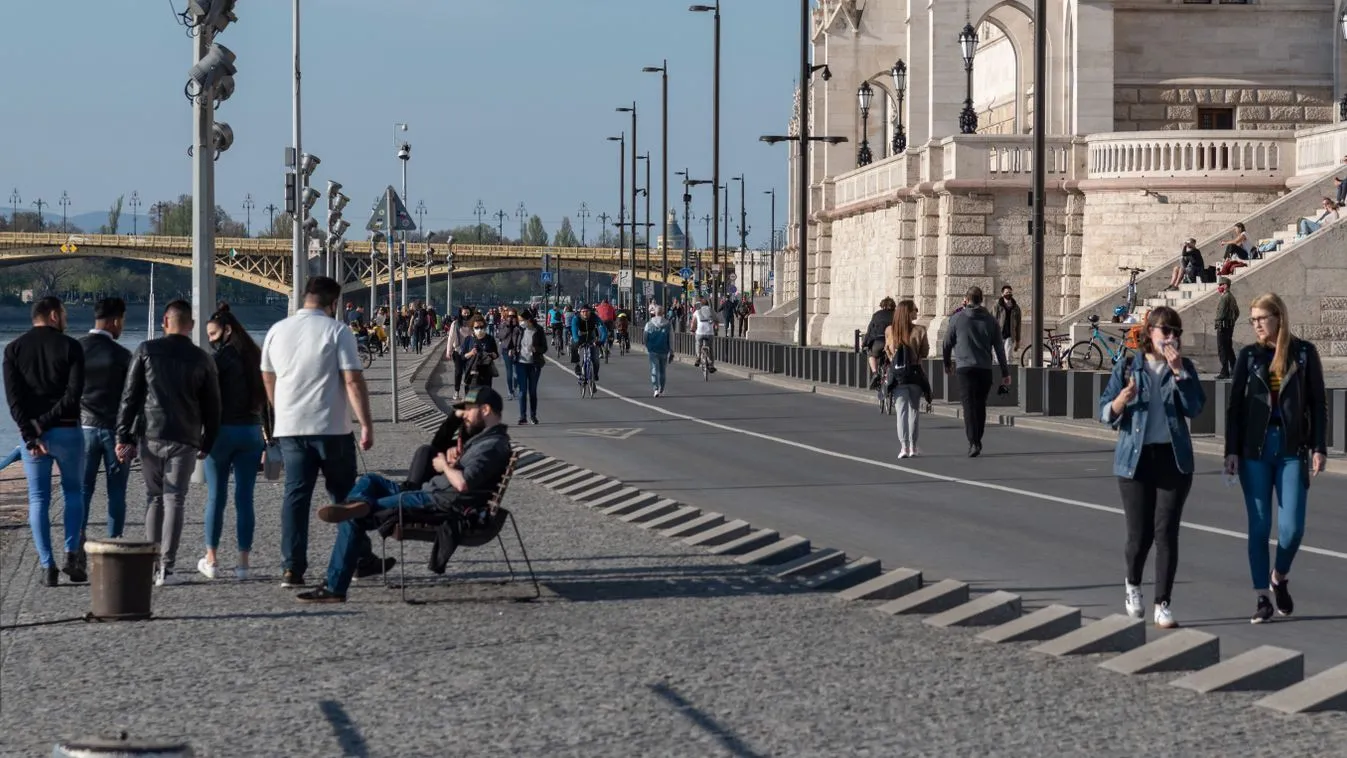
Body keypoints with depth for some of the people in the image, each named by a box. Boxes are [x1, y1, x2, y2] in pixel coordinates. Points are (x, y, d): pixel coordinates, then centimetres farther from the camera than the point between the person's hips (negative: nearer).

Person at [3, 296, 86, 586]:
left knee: (38, 500, 6)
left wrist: (30, 434, -10)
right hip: (66, 430, -1)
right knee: (73, 492, 16)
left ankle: (47, 566, -1)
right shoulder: (69, 347, -3)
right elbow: (73, 394, -13)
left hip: (31, 434, 1)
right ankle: (72, 554, 2)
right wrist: (45, 423, -11)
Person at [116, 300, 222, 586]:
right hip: (184, 440, -1)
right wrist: (207, 444, 18)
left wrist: (124, 436, 3)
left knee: (154, 498, 13)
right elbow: (212, 407, 8)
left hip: (149, 435, 1)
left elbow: (130, 396, 0)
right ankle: (166, 567, -7)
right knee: (174, 500, 0)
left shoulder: (146, 351, 2)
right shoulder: (201, 360, 4)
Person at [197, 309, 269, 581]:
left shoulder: (220, 358, -8)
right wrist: (269, 437, 17)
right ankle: (243, 562, 3)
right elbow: (265, 400, 12)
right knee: (245, 498, 5)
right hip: (251, 432, 5)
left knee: (216, 497, 3)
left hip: (222, 429, -5)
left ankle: (211, 559, 7)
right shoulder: (255, 357, 9)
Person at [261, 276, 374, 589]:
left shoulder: (277, 332, 8)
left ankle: (292, 568, -4)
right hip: (332, 428, -3)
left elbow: (268, 379, 19)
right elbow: (353, 381, -13)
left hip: (290, 427, 3)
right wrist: (366, 424, -11)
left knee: (295, 495, 3)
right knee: (344, 496, 10)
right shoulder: (337, 332, -7)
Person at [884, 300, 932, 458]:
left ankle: (904, 446, -14)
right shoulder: (919, 330, -10)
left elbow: (887, 352, 9)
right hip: (914, 373, -1)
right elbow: (925, 353, -3)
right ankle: (912, 446, 17)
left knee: (901, 411, -1)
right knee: (914, 410, 14)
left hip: (897, 374, 1)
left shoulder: (889, 331, -3)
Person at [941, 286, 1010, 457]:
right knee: (980, 406, 15)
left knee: (969, 406, -7)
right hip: (985, 369, 3)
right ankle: (977, 441, 23)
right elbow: (999, 348, 7)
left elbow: (947, 343, 7)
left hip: (965, 367, -3)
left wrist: (947, 364, 23)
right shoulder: (990, 321, 7)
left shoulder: (957, 318, 0)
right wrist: (1005, 373, 10)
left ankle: (973, 443, -20)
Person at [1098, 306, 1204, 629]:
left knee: (1166, 532, -6)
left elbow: (1194, 408, -7)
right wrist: (1123, 400, -18)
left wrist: (1178, 371, -13)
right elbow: (1106, 413, 3)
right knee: (1139, 535, 0)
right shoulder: (1128, 367, 4)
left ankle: (1163, 605, 0)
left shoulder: (1184, 368, 7)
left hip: (1174, 459, 1)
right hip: (1136, 459, -1)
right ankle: (1132, 585, 31)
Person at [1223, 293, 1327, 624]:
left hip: (1292, 449, -1)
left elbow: (1317, 404, 4)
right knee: (1259, 526, 1)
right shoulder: (1249, 355, 6)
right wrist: (1231, 451, -1)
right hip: (1255, 449, 1)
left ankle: (1280, 577, 23)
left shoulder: (1304, 353, 3)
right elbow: (1235, 405, 6)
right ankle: (1263, 599, 9)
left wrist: (1319, 448, -3)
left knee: (1292, 528, -6)